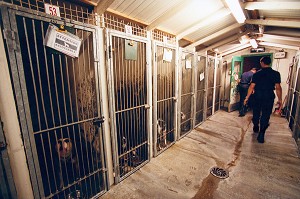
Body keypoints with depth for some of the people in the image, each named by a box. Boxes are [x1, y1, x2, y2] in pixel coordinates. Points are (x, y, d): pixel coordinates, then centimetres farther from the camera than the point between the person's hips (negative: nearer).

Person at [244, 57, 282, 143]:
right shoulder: (276, 73, -3)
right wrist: (280, 99, 3)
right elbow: (278, 87, -6)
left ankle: (256, 127, 37)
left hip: (258, 96, 0)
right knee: (266, 115, 5)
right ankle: (261, 134, 3)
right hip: (269, 97, 0)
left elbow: (252, 86, -6)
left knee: (256, 113, 17)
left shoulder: (257, 74, -4)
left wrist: (247, 97, -1)